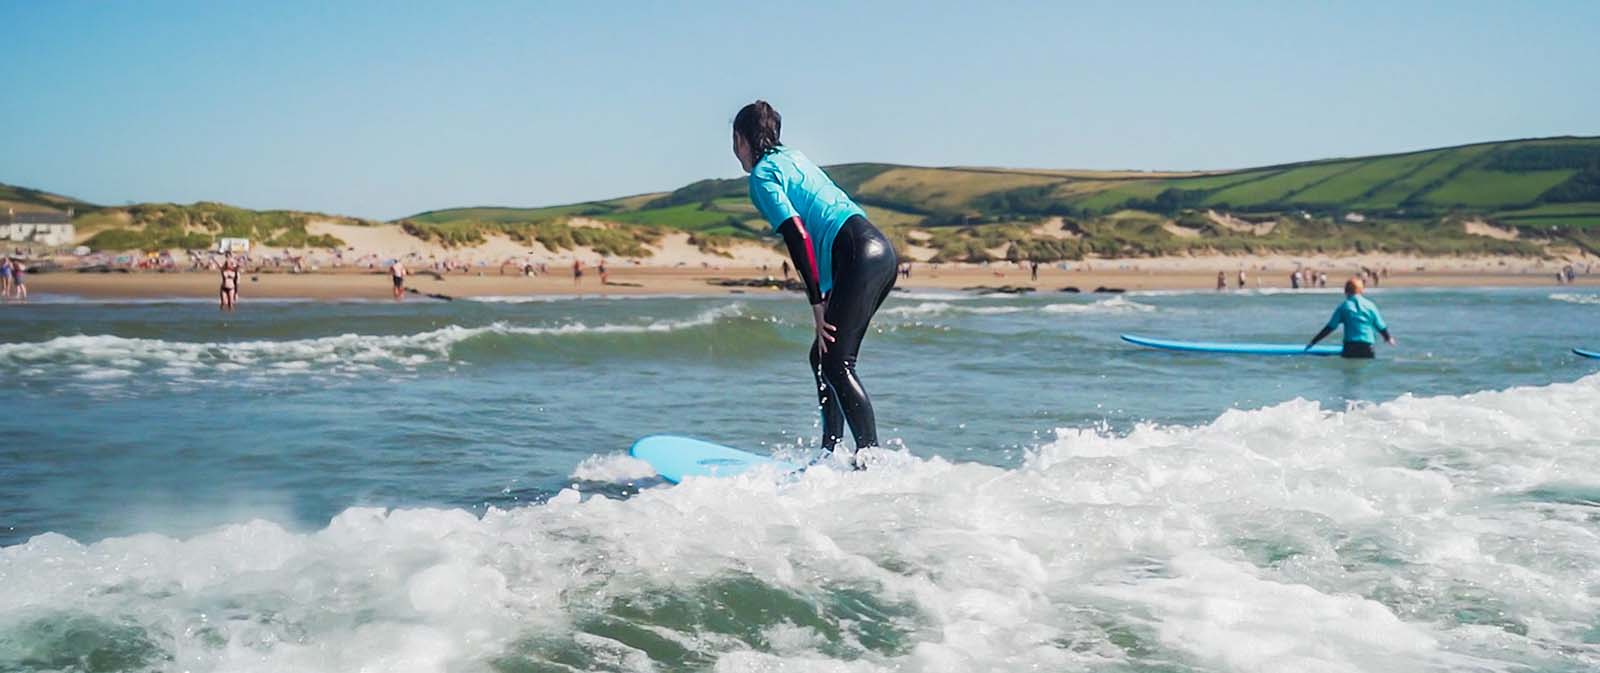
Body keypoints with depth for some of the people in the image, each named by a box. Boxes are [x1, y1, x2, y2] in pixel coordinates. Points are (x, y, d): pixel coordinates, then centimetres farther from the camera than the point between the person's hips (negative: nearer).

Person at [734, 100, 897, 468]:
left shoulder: (761, 175, 0)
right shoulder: (793, 158, 26)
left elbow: (798, 236, -11)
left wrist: (817, 304, -11)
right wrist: (827, 296, 25)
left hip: (860, 256, -9)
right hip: (881, 248, 9)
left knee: (836, 363, -11)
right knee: (823, 355, 15)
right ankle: (830, 451, 15)